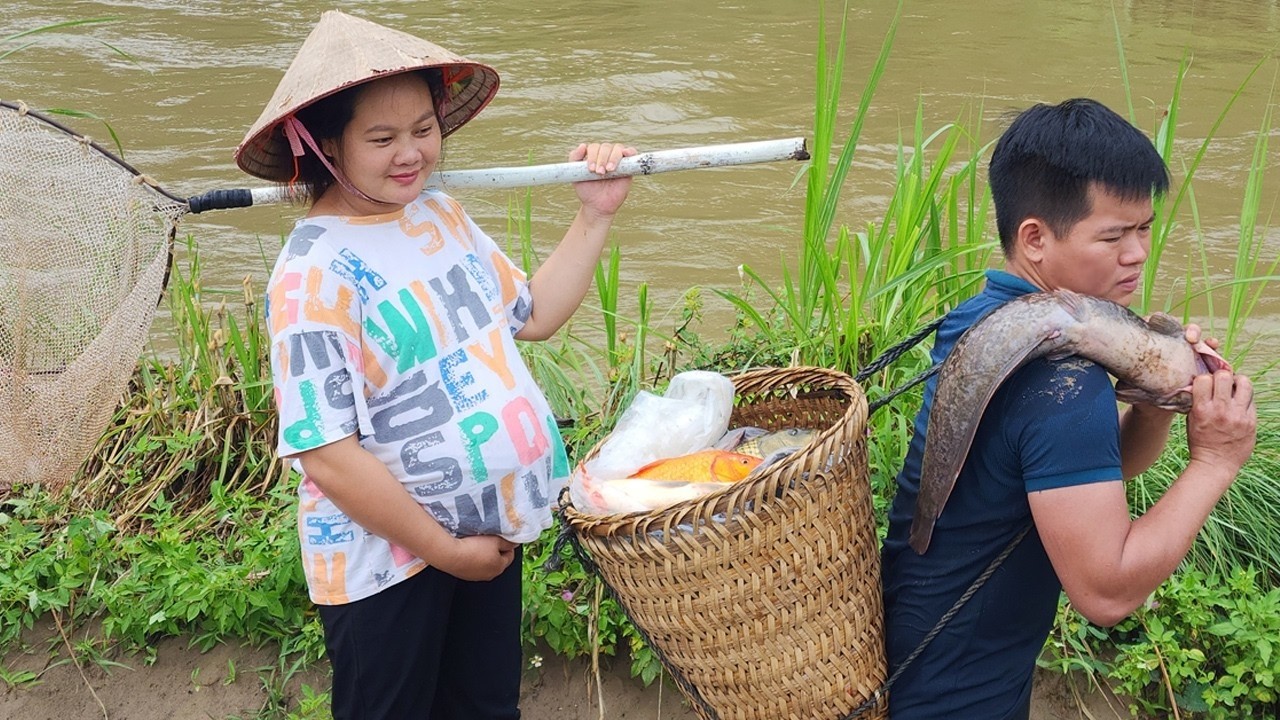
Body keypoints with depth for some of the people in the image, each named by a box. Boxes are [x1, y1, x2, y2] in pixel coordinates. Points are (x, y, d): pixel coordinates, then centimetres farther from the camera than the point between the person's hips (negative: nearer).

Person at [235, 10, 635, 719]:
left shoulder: (440, 213, 2)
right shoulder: (317, 272, -23)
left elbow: (531, 314, 14)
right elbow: (327, 452, -24)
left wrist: (595, 216, 4)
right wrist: (443, 549, -17)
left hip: (487, 528, 7)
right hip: (387, 559, -7)